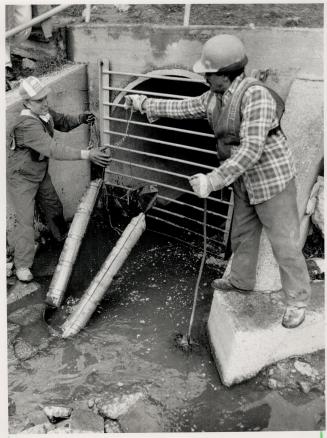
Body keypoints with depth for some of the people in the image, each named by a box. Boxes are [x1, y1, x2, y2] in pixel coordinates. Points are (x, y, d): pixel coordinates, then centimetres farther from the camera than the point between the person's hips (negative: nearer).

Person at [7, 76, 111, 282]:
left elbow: (62, 122, 7)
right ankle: (22, 265, 9)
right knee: (26, 220, -5)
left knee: (54, 207, 22)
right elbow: (54, 150, -43)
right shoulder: (28, 125, -35)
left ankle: (64, 238, 47)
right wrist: (87, 154, -47)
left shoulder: (44, 111, -10)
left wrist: (80, 119, -15)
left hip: (41, 173, 8)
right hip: (22, 178, -8)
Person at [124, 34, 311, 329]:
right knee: (242, 234, 21)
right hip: (244, 181, 9)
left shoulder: (255, 95, -26)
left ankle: (298, 299, 22)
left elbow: (251, 149, -34)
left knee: (284, 242, 3)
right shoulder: (215, 97, 0)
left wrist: (212, 181, -36)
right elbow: (184, 108, 15)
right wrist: (144, 103, 17)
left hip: (272, 180, -8)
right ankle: (242, 280, 44)